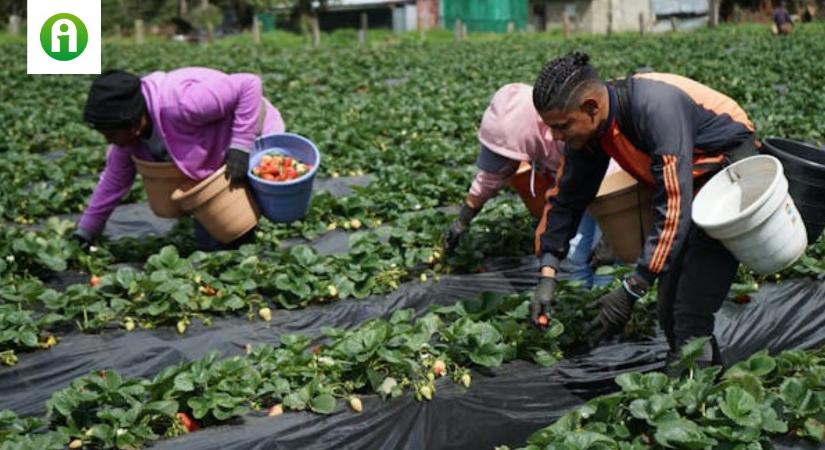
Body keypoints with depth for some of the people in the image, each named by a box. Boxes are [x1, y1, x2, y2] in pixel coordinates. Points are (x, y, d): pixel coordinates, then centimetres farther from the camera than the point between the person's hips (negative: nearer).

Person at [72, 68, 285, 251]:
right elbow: (114, 181, 4)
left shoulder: (177, 103, -39)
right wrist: (85, 232, 7)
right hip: (215, 162, 8)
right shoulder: (127, 130, -12)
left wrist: (240, 148, -37)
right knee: (208, 242, 8)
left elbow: (249, 85, -36)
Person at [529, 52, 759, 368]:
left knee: (688, 317, -17)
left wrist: (631, 291, -34)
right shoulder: (586, 127, -9)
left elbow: (674, 209, -35)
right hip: (689, 184, 8)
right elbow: (564, 200, 2)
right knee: (669, 312, 7)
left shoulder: (656, 107, -34)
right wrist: (547, 274, -7)